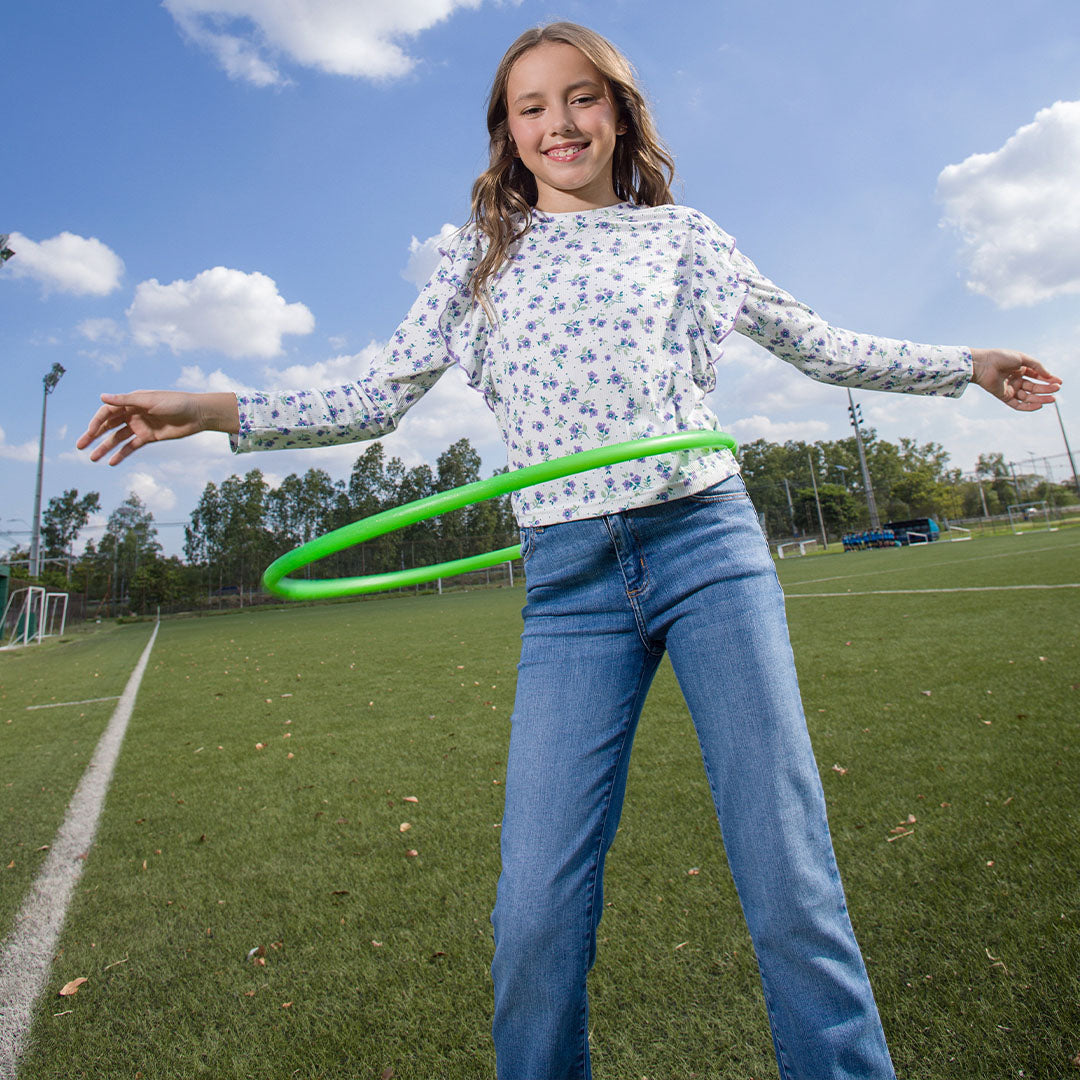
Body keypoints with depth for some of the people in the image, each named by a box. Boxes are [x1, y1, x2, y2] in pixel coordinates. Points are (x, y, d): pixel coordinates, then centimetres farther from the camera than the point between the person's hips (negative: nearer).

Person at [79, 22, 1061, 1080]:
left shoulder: (679, 233, 18)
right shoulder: (481, 253, 18)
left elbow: (814, 342, 24)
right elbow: (378, 397, 13)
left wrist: (969, 364, 27)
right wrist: (216, 410, 5)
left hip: (707, 543, 1)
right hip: (569, 579, 0)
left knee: (792, 890, 2)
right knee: (537, 912, -1)